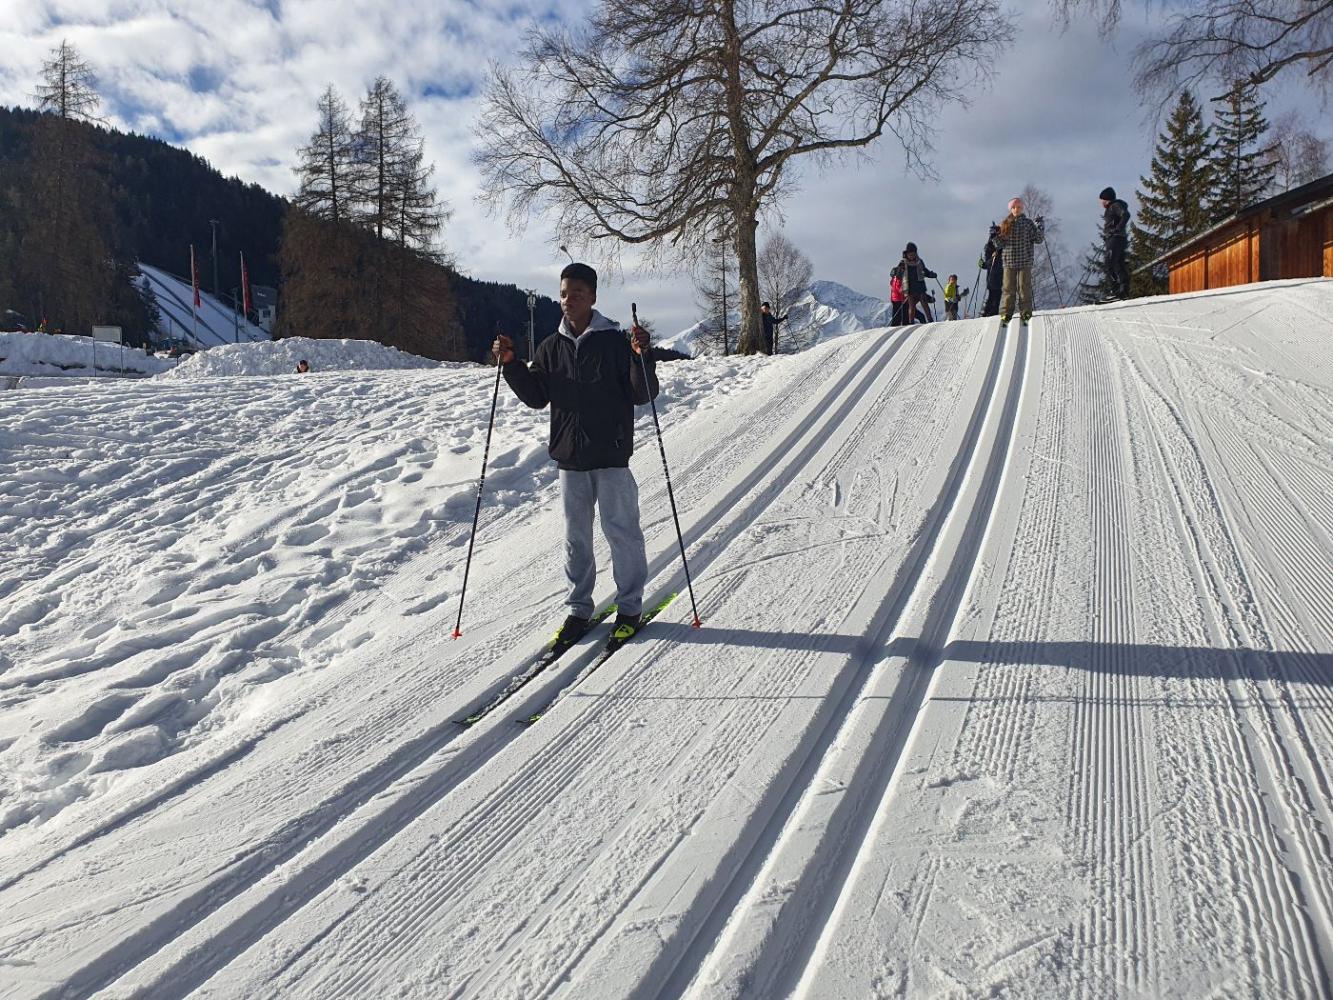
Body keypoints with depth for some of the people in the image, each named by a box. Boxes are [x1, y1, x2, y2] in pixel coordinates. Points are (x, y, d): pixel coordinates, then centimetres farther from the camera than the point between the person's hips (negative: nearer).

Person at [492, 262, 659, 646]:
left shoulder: (615, 341, -5)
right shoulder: (552, 347, 8)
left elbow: (643, 395, -8)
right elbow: (536, 397, 10)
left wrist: (642, 356, -23)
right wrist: (511, 365, -1)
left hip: (611, 456, -4)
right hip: (569, 458, 4)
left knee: (621, 530, 2)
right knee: (575, 535, 11)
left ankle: (630, 607, 16)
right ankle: (579, 608, 23)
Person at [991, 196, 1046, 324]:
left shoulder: (1028, 223, 2)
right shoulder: (1005, 224, 7)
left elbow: (1038, 239, 1)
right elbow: (1001, 244, 11)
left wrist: (1041, 227, -9)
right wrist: (995, 236, -6)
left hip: (1025, 261, -2)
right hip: (1009, 261, 2)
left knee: (1024, 287, -2)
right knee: (1008, 288, 2)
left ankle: (1026, 312, 4)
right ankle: (1006, 313, 7)